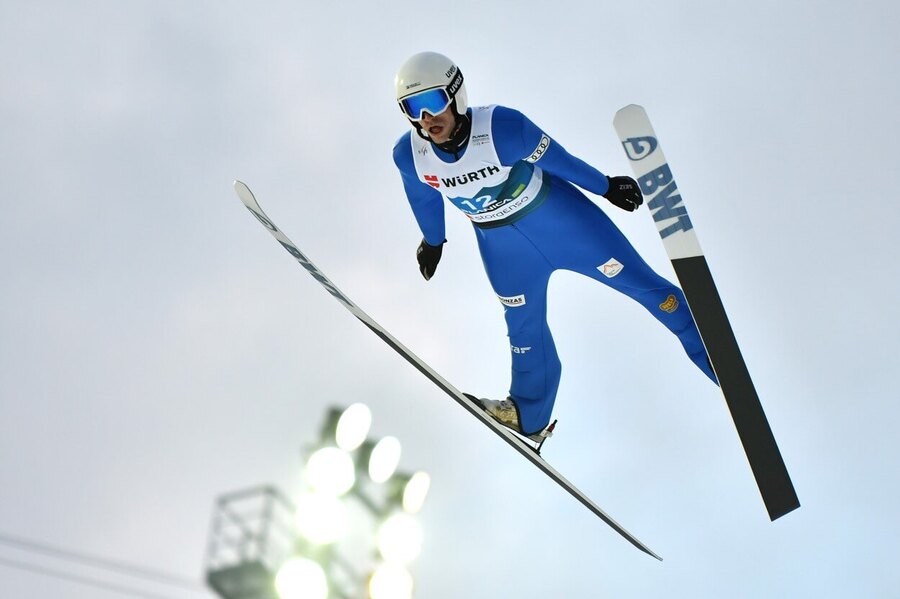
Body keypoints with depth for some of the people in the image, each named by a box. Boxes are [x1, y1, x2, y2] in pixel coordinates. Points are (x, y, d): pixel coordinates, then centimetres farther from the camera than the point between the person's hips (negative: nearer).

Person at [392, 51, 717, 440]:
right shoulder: (408, 155, -20)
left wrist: (606, 187, -1)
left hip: (557, 215, -3)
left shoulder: (501, 127, -32)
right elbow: (425, 197, 3)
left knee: (639, 282, 1)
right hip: (501, 244, 3)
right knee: (524, 325, 18)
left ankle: (715, 353, 17)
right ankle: (529, 414, 40)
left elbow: (558, 159, -16)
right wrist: (433, 241, 18)